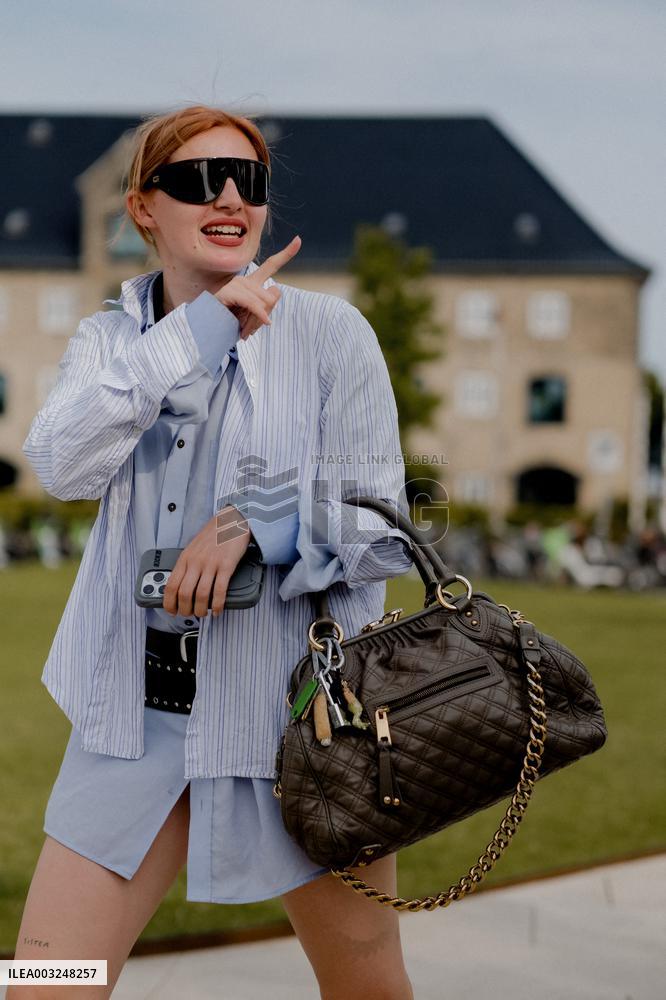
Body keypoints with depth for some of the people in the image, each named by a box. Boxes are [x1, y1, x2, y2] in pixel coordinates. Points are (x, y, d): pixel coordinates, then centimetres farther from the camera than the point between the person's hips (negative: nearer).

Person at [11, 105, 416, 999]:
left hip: (297, 706, -2)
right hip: (138, 714, 2)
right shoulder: (108, 340, 6)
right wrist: (201, 330, -19)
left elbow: (380, 533, -3)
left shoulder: (330, 333, -4)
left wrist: (258, 524, -21)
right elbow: (63, 464, -15)